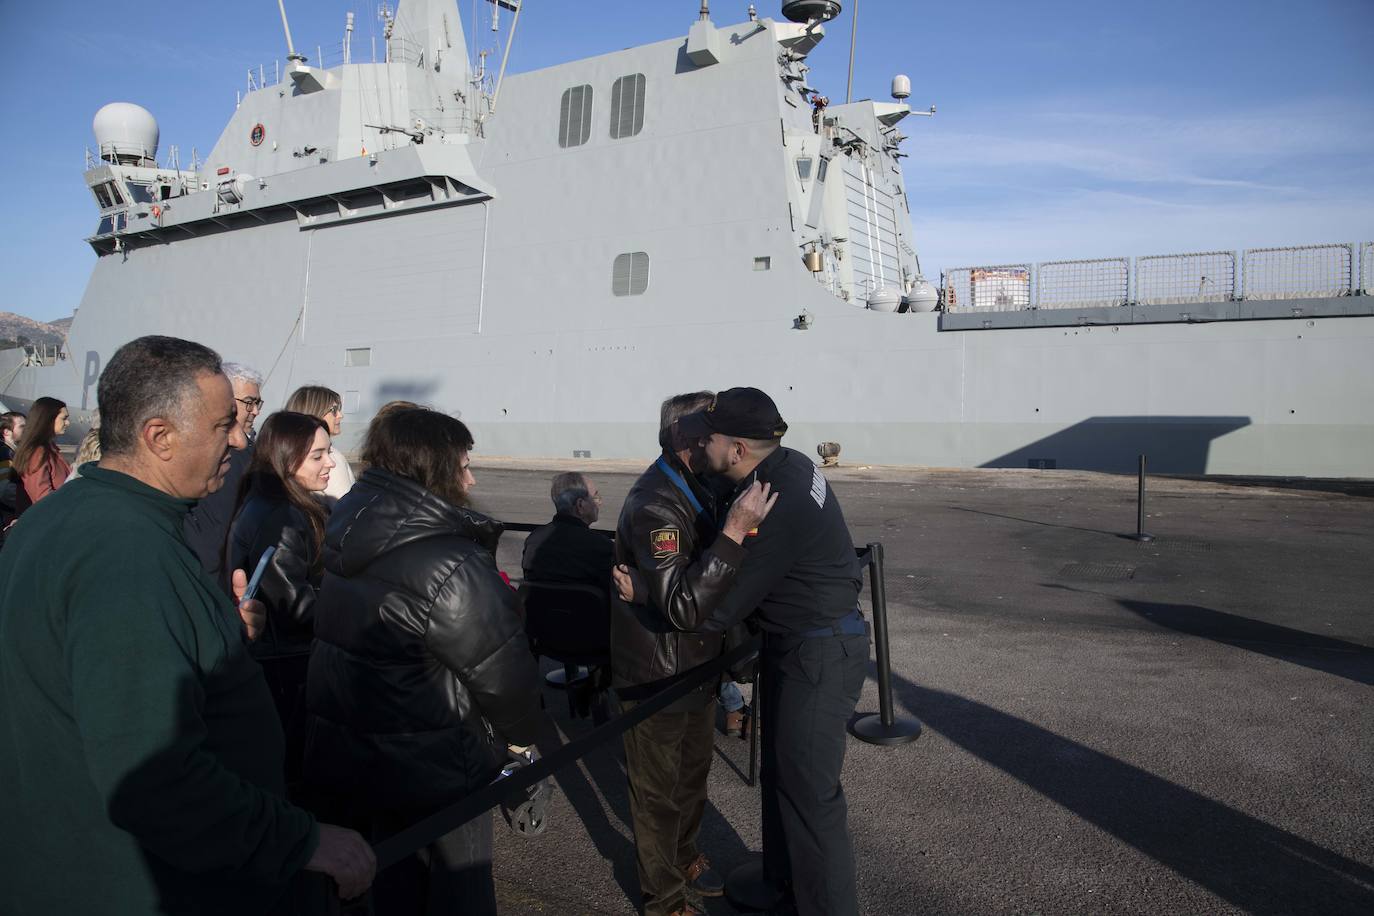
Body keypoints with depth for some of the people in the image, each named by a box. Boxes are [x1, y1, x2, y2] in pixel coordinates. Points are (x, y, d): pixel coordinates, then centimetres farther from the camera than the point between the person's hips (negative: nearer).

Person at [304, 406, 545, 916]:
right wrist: (521, 735, -3)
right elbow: (500, 666, -22)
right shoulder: (451, 566, -26)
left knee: (397, 869, 26)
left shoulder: (352, 538, 0)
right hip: (431, 764, -8)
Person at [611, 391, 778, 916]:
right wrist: (735, 533, -41)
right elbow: (683, 603, -37)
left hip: (695, 665, 9)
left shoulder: (694, 489, 4)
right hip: (656, 675, -9)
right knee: (659, 790, 10)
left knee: (694, 773, 26)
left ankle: (683, 859, 48)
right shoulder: (653, 507, -28)